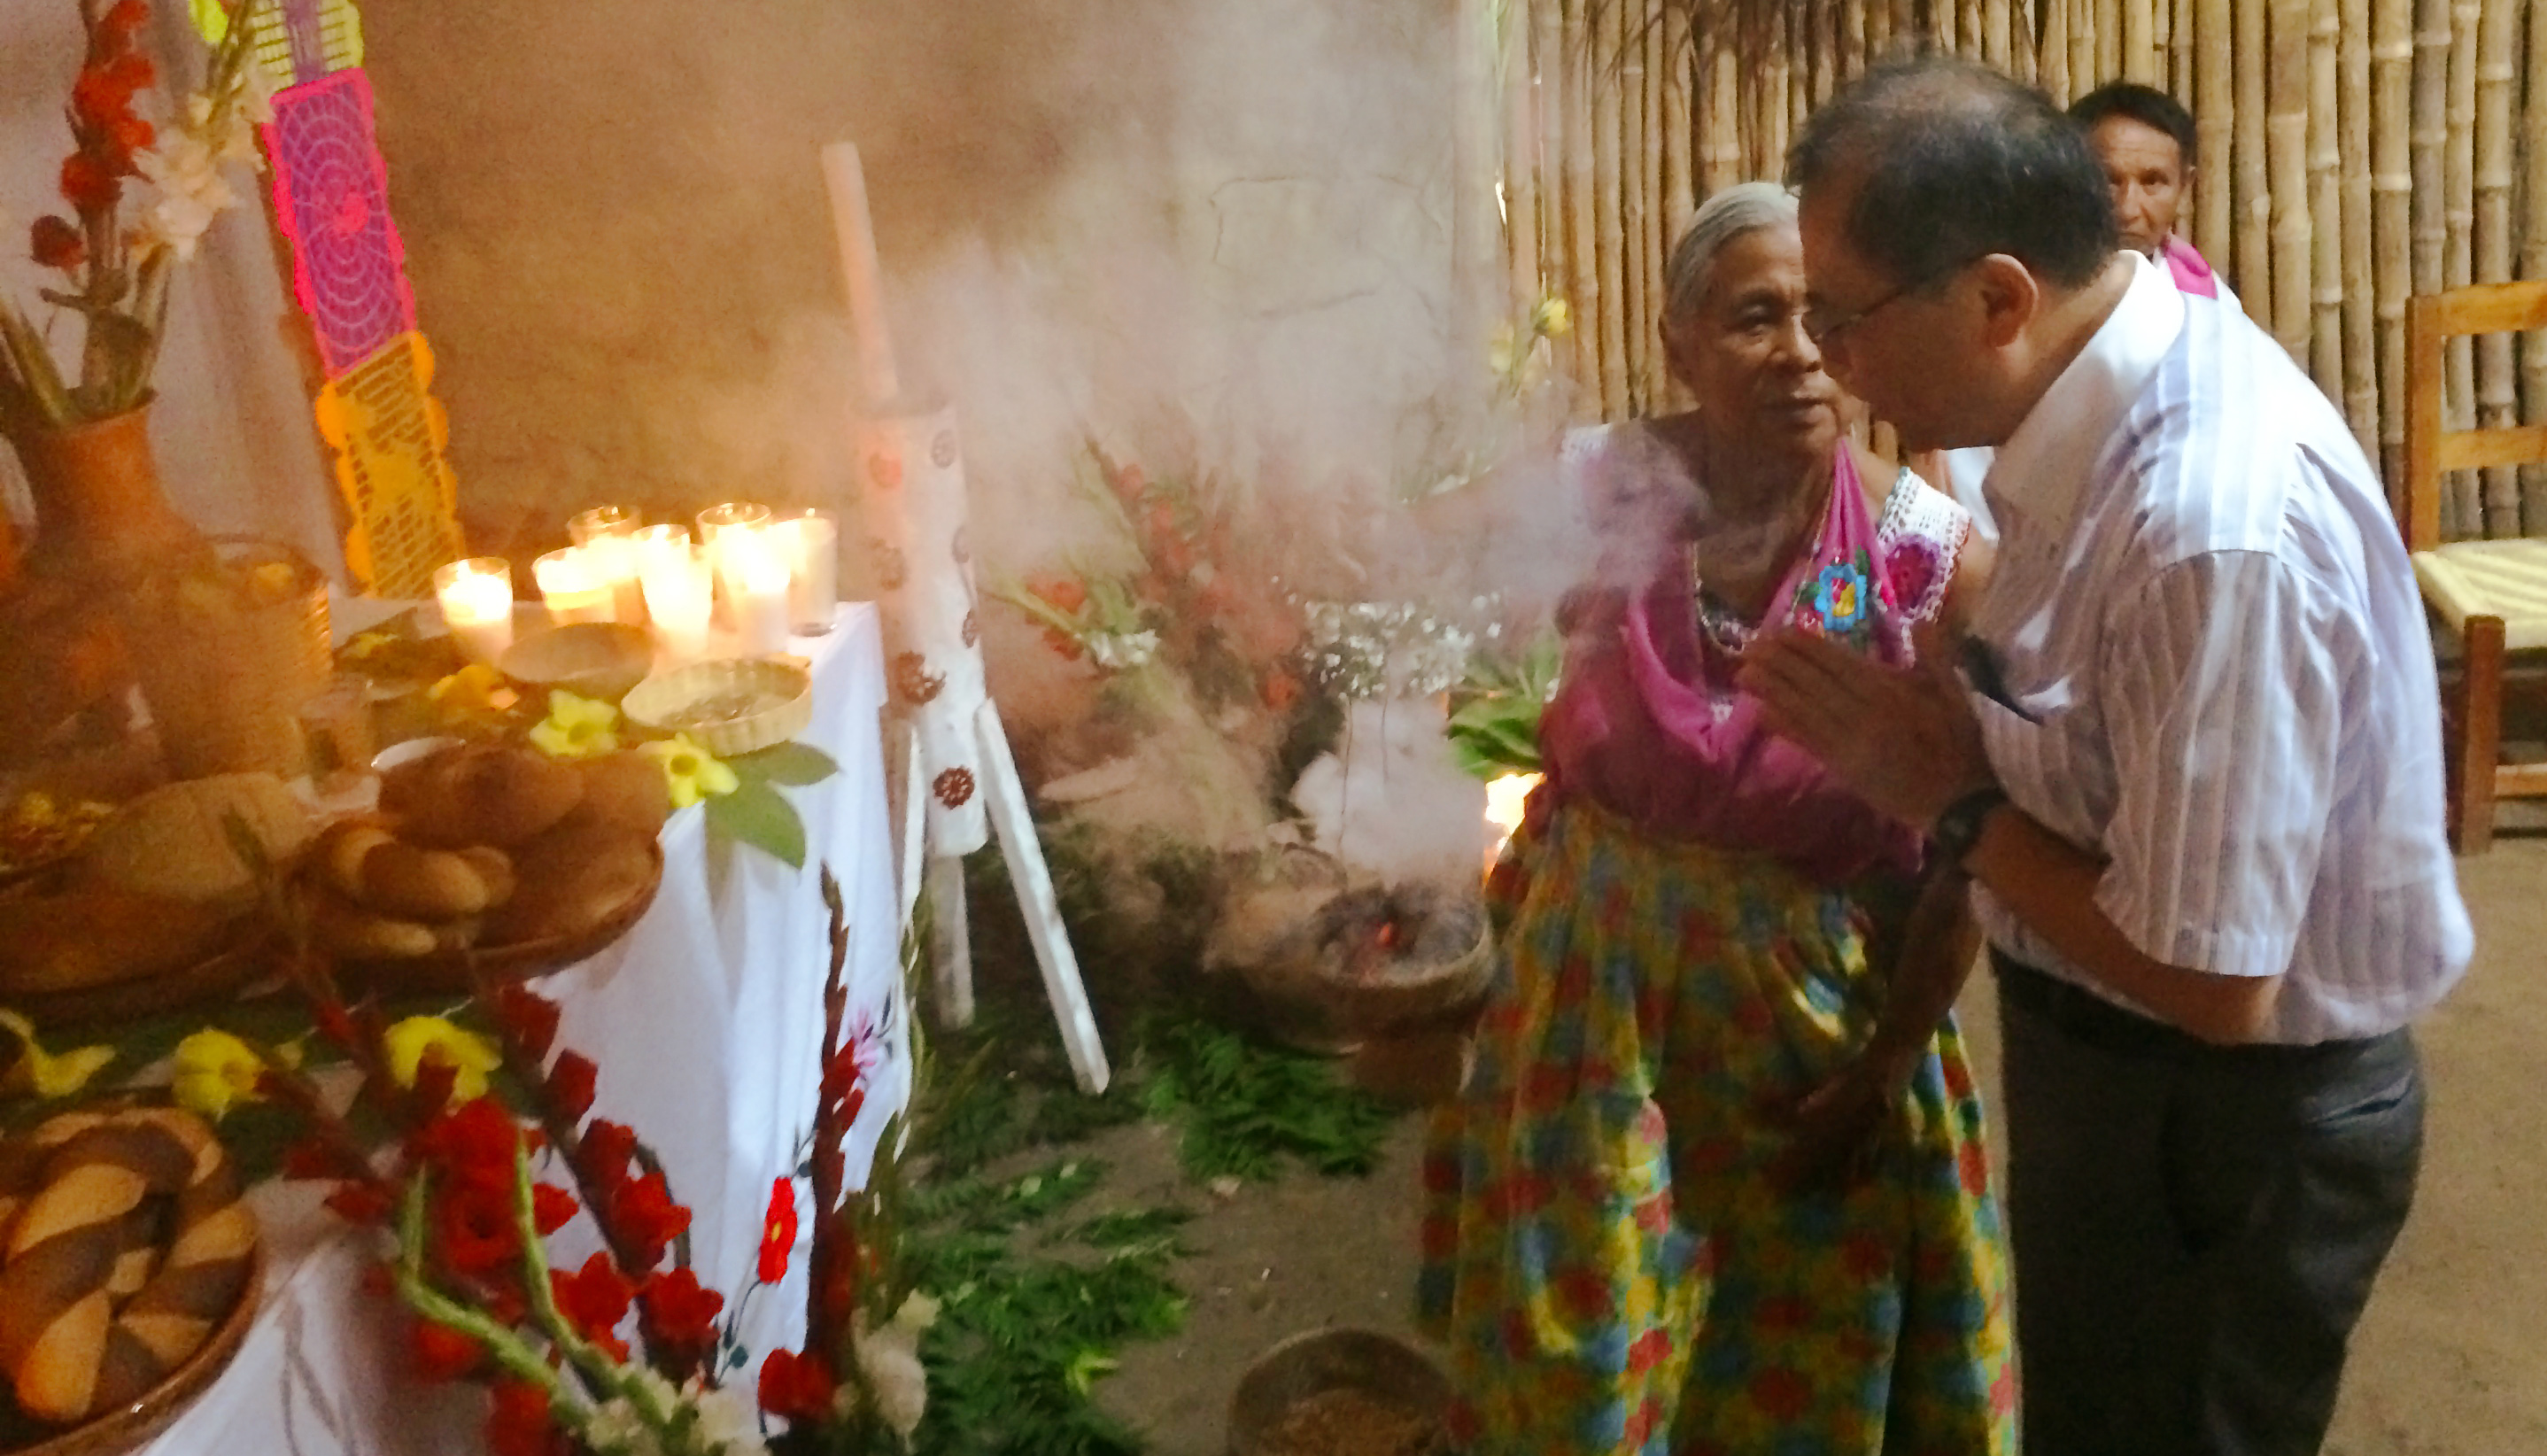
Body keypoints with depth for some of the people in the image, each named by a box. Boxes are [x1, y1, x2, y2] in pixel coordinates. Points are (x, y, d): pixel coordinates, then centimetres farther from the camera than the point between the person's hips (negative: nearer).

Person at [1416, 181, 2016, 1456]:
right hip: (1603, 976, 1)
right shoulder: (1596, 489, -14)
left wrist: (1884, 1066, -5)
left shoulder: (1923, 548, -16)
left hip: (1821, 989, 0)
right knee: (1588, 1351, 18)